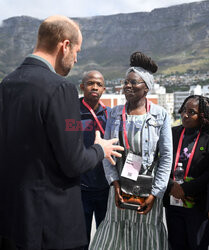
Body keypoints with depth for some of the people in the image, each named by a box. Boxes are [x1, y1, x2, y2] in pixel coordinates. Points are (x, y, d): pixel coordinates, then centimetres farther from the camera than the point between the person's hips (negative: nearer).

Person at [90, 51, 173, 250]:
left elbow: (166, 157, -4)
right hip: (120, 187, 2)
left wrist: (155, 193, -8)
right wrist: (115, 182, -9)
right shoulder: (115, 114, 4)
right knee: (115, 233, 7)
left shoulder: (160, 115, -3)